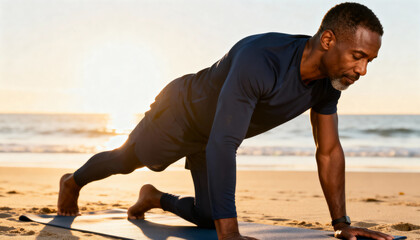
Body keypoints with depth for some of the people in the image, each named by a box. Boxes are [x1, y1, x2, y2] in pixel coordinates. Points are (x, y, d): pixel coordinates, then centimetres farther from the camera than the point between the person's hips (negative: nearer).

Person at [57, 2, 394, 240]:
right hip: (182, 112, -6)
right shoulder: (259, 60, -46)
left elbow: (329, 151, -9)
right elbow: (222, 145, -49)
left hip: (214, 134, 6)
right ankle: (73, 182, 52)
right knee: (125, 161, 20)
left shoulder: (330, 79, -21)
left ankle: (155, 198, 38)